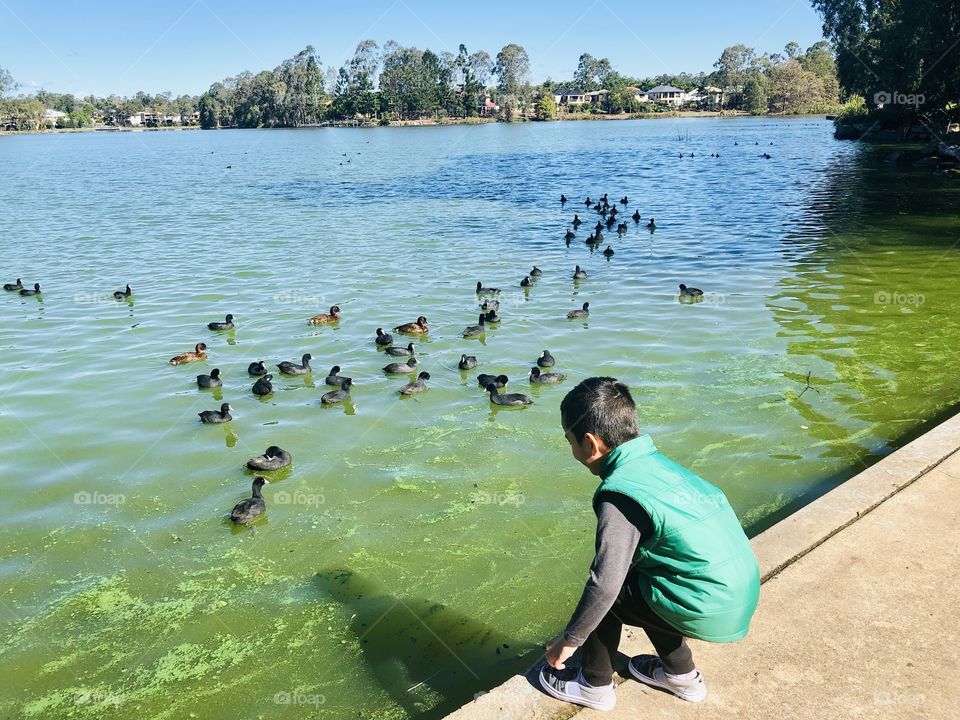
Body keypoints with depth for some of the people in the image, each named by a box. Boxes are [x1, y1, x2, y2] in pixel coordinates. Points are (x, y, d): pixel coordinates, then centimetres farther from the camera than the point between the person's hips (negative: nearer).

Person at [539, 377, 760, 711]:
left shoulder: (620, 493, -21)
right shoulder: (658, 461, 4)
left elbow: (605, 584, -25)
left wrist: (569, 640, -10)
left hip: (709, 610, -8)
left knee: (603, 591, 3)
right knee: (633, 579, 25)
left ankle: (594, 685, 21)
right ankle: (681, 675, 37)